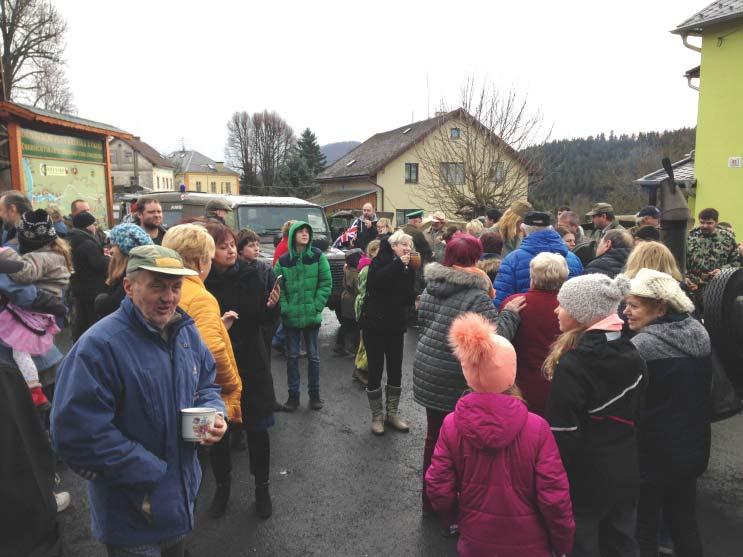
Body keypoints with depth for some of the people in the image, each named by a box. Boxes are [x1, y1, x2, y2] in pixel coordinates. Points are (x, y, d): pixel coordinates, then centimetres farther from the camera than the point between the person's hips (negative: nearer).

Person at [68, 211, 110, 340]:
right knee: (95, 319, -2)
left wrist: (103, 255, 4)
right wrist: (108, 258, -4)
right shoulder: (89, 244, -20)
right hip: (93, 288, -9)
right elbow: (100, 265, -22)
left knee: (80, 317, 17)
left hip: (77, 285, 9)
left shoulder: (74, 241, 10)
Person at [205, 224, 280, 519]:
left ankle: (262, 488, 28)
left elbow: (269, 323, -4)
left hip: (251, 363, 0)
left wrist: (271, 305, -25)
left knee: (257, 428, 8)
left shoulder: (257, 274, -8)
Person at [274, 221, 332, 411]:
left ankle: (314, 393, 23)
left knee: (313, 355, 10)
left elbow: (326, 283, -4)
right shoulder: (283, 260, -1)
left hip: (312, 315, 0)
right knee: (292, 356, 9)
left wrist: (317, 306, -10)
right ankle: (293, 394, 21)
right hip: (290, 316, 1)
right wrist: (284, 308, -9)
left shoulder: (318, 256, -3)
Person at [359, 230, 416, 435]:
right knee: (375, 370, 1)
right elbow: (376, 281, -28)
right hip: (374, 323, -4)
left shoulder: (407, 268, 6)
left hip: (396, 325, 5)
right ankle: (377, 416, 13)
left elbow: (409, 297, 4)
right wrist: (398, 264, -23)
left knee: (396, 370, 9)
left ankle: (392, 413, 23)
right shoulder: (380, 261, -6)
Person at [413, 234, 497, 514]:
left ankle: (430, 499, 36)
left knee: (434, 436, 20)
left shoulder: (430, 288, 4)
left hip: (427, 375, 7)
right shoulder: (477, 298, -19)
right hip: (456, 383, -7)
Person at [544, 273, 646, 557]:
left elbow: (562, 435, -22)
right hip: (626, 474, 7)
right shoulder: (633, 356, 0)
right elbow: (638, 414, 10)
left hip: (583, 479, -7)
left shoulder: (572, 365, -24)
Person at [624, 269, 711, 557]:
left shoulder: (643, 345, -24)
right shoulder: (699, 331, 0)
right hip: (692, 447, 7)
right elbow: (702, 391, 12)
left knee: (644, 527, 10)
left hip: (653, 452, -7)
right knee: (684, 522, 22)